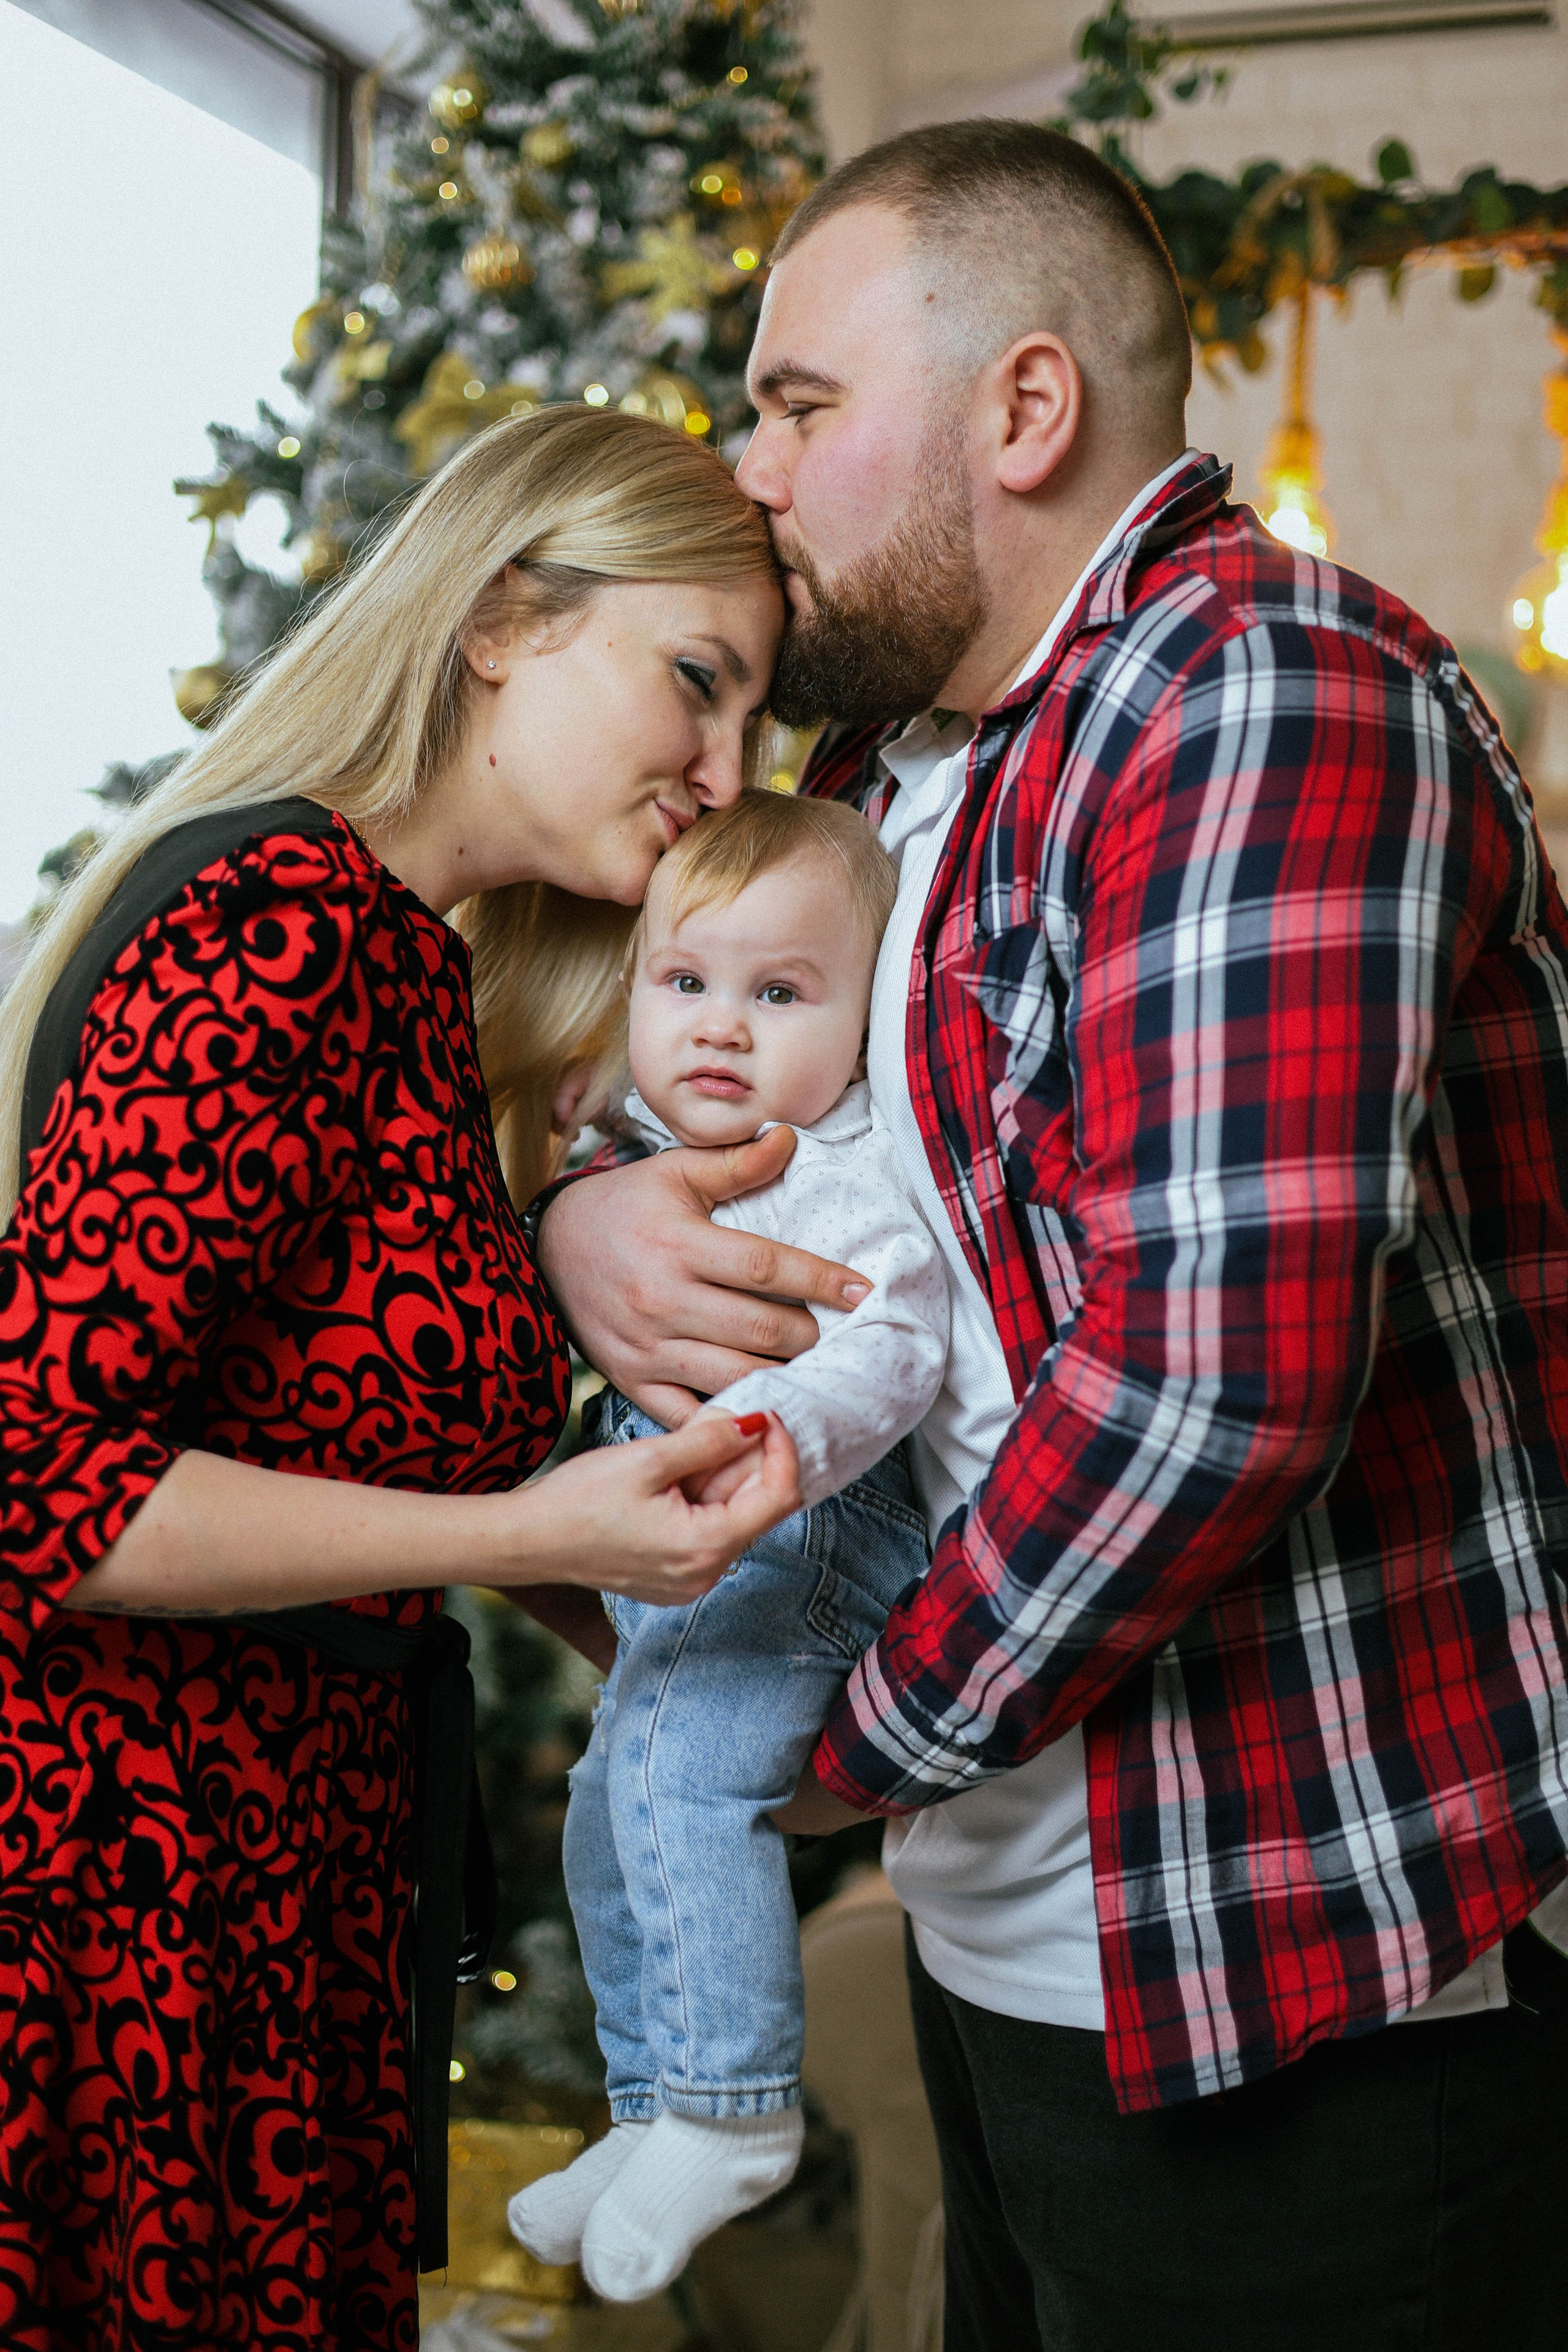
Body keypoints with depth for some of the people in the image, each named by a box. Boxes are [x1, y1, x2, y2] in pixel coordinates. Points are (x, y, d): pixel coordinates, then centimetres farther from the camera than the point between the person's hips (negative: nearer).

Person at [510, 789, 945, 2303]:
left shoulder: (861, 1179, -17)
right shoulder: (646, 1146, 10)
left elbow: (889, 1349, -32)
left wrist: (785, 1432, -48)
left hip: (803, 1545, -10)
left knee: (680, 1764, -28)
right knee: (608, 1822, 17)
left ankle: (732, 2109, -16)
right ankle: (654, 2113, 34)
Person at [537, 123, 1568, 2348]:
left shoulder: (1267, 685, -18)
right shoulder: (898, 767, 10)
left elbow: (1216, 1373, -28)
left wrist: (872, 1742, -14)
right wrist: (588, 1208, -3)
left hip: (1307, 2002, -8)